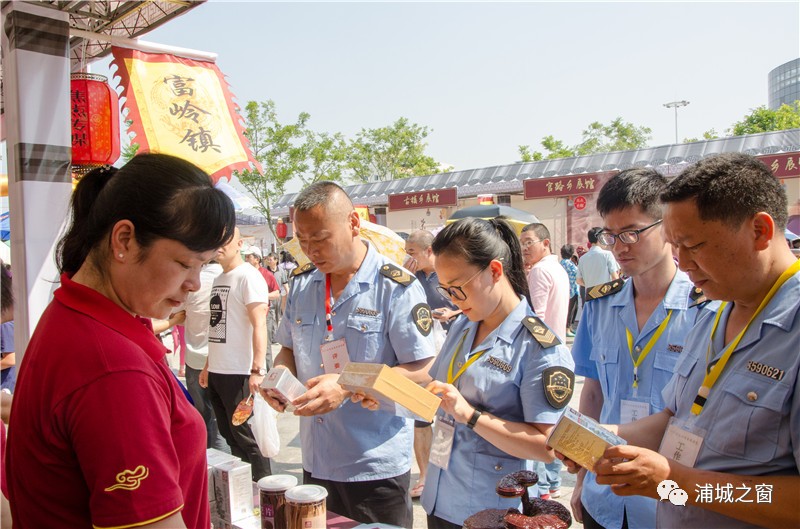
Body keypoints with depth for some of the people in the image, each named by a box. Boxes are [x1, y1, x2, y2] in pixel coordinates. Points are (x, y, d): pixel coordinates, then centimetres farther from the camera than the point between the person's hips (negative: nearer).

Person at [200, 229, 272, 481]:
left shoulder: (248, 276, -11)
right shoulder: (218, 279, 15)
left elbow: (259, 325, -18)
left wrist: (257, 369, -25)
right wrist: (208, 366, 19)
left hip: (239, 373, -8)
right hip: (217, 372, 9)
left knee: (246, 436, 1)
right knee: (228, 434, 17)